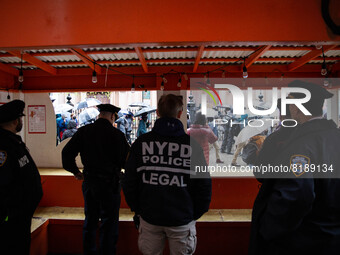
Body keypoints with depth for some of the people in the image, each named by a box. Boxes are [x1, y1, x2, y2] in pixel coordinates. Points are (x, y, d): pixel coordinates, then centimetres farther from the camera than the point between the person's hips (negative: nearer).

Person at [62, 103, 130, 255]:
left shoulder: (83, 131, 1)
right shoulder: (116, 134, -14)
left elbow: (67, 152, 2)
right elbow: (127, 160, -13)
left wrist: (75, 171, 13)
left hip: (89, 182, 6)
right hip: (109, 183, -5)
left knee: (90, 220, 20)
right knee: (109, 223, 8)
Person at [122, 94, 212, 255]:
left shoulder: (141, 142, -6)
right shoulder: (192, 145, -10)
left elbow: (129, 182, 0)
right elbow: (204, 185, -5)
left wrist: (137, 209, 13)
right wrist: (195, 214, 9)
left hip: (149, 219, 2)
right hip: (182, 219, -1)